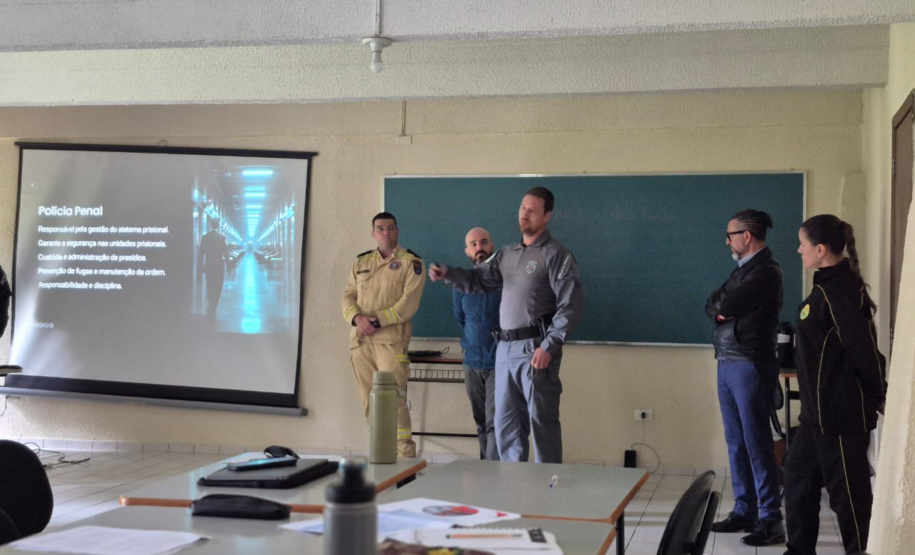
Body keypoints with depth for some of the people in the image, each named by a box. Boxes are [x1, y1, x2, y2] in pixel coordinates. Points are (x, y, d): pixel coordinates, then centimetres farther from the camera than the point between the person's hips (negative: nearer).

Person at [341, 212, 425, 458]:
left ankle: (405, 456, -9)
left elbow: (409, 303, -8)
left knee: (393, 398, -13)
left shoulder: (411, 262, 2)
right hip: (360, 339, 5)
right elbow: (348, 296, 11)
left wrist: (378, 321, -16)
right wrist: (358, 318, -10)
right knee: (370, 401, 6)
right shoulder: (361, 262, 18)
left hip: (391, 338, -5)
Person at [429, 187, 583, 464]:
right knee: (505, 420, 12)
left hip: (535, 349, -7)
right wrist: (447, 274, -8)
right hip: (505, 348, 7)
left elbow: (570, 306, -13)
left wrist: (549, 347, -19)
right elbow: (477, 279, 11)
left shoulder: (556, 255, -6)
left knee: (541, 419, -3)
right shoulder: (507, 254, 16)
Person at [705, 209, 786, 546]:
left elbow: (725, 304, -20)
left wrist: (720, 304, 2)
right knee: (736, 443, 11)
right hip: (727, 365, 9)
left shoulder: (766, 271, -12)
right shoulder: (743, 268, 17)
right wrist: (719, 310, -8)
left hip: (750, 366, -9)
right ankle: (744, 511, 19)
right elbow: (712, 305, 13)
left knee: (757, 444, -5)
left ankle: (771, 520, 0)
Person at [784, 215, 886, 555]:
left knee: (846, 489, 0)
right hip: (820, 409, 10)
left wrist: (880, 395, -11)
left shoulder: (840, 290, -20)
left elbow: (863, 348, -20)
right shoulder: (827, 285, 12)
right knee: (798, 478, 16)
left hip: (842, 411, -10)